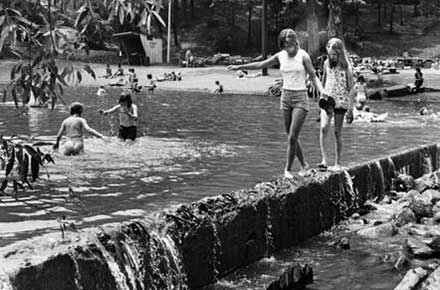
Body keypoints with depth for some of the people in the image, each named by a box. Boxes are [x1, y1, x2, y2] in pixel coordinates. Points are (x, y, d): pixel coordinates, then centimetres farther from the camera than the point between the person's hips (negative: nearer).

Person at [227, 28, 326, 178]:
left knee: (292, 137, -11)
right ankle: (304, 165, 26)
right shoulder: (280, 56, 3)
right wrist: (239, 67, 14)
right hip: (285, 97, 5)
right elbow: (260, 64, 13)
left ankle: (288, 169, 3)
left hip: (300, 98, -4)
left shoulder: (303, 56, -9)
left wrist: (323, 92, -23)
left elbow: (314, 77, -7)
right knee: (292, 138, 8)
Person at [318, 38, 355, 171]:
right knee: (324, 128, -17)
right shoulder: (326, 64, 5)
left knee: (337, 132, 1)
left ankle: (338, 163, 12)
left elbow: (350, 89, -5)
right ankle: (324, 160, -21)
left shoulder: (346, 67, -7)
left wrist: (350, 109, -8)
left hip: (341, 102, -3)